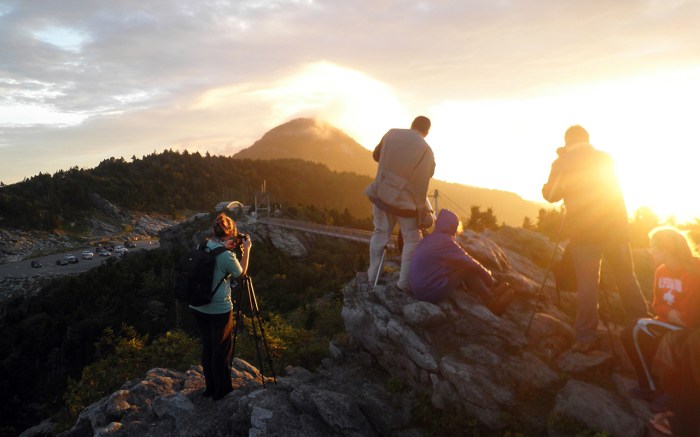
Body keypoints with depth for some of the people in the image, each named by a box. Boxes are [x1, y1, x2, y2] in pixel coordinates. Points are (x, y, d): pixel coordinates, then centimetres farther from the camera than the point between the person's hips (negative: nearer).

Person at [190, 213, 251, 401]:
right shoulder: (227, 256, -21)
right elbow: (241, 272, -2)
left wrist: (224, 247, 12)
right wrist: (246, 250, 3)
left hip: (198, 307, 7)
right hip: (219, 310, -7)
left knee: (207, 347, 18)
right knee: (221, 350, 10)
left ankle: (210, 387, 32)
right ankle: (221, 390, 23)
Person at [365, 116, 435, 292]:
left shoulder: (391, 134, 1)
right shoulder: (426, 150, -9)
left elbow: (376, 155, 14)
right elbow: (427, 175, 5)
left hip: (381, 193, 4)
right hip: (405, 199, -4)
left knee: (380, 233, 17)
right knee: (412, 239, 8)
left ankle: (373, 274, 23)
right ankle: (405, 281, 5)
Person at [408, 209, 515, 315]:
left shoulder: (428, 239, 9)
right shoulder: (445, 241, -16)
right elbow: (471, 264, -7)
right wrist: (490, 279, 10)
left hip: (417, 290, 8)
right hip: (431, 292, -8)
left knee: (463, 266, 14)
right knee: (468, 269, -1)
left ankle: (490, 293, 19)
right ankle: (492, 303, 9)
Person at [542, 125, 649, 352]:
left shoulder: (562, 163, -3)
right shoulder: (606, 158, 12)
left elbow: (551, 195, 0)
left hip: (584, 231, -4)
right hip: (615, 228, 4)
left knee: (587, 282, -1)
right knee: (627, 278, 13)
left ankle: (586, 338, 0)